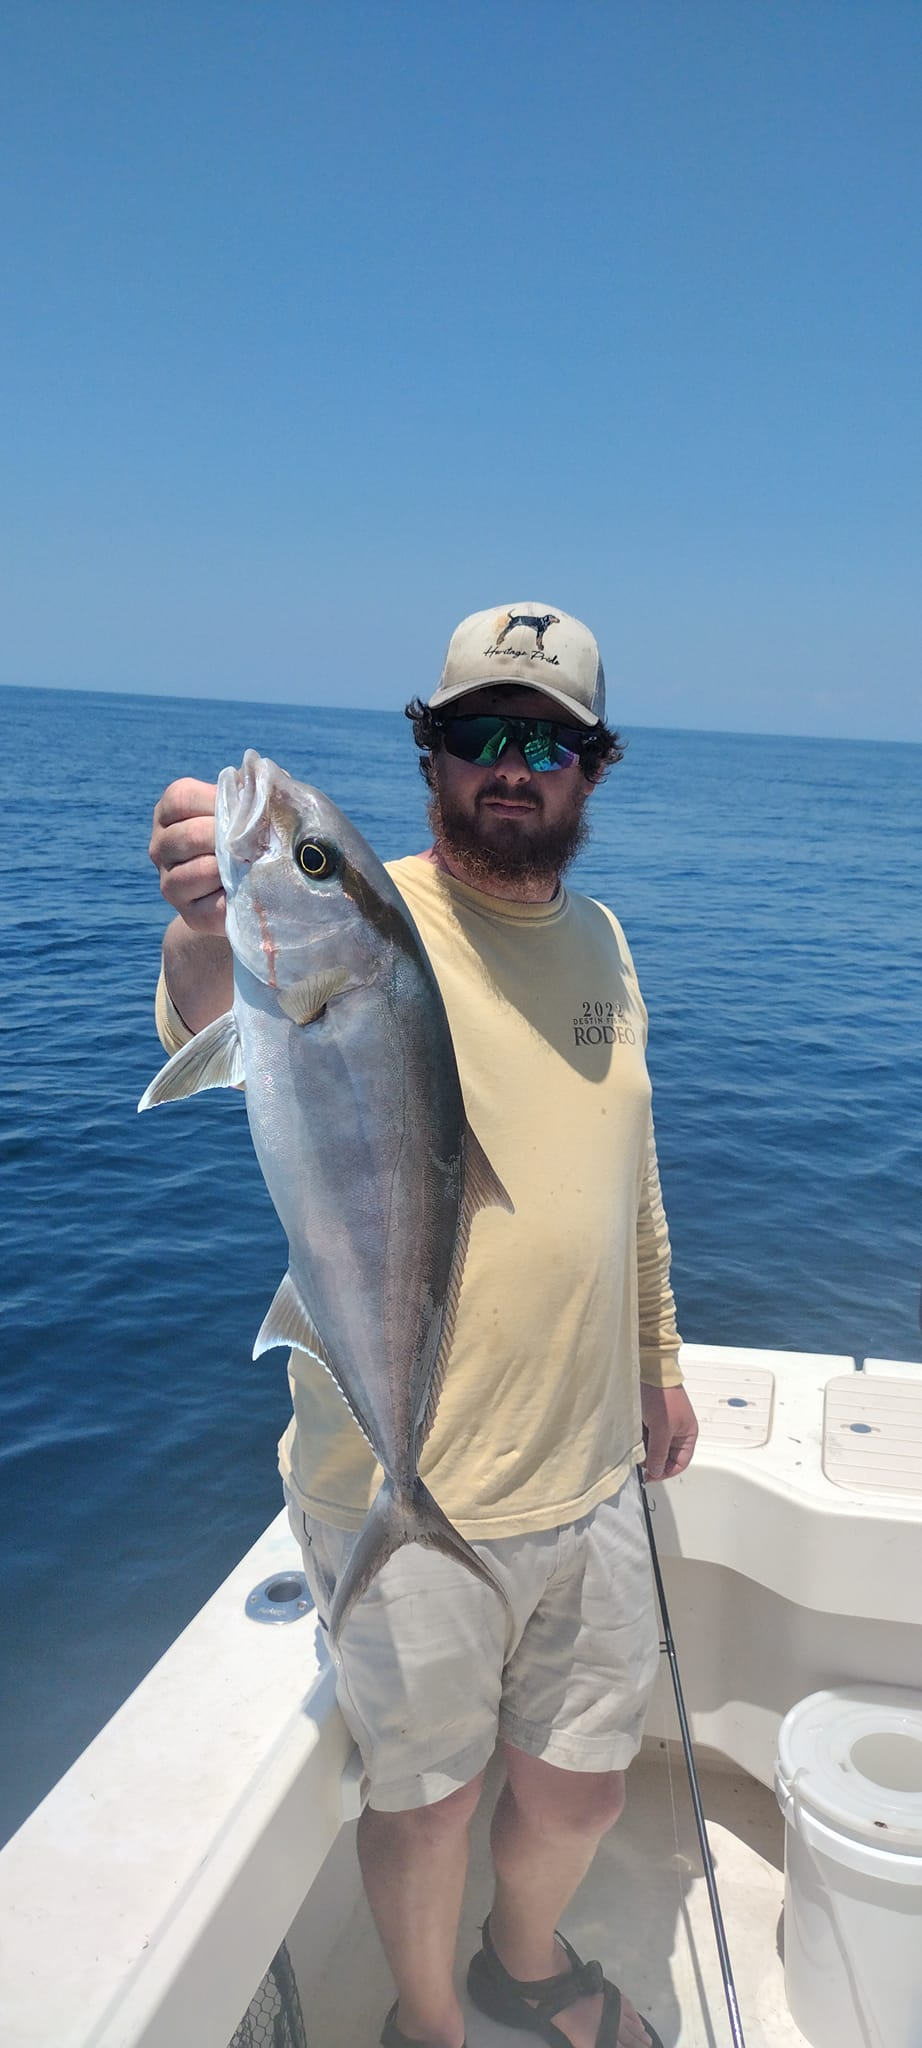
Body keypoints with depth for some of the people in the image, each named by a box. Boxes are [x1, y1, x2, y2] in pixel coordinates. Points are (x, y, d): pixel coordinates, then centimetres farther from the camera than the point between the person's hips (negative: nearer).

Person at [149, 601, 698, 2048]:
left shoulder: (600, 939, 4)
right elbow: (229, 1035, -40)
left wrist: (660, 1360, 20)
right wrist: (210, 937, -62)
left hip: (590, 1477, 6)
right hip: (410, 1496, -5)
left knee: (583, 1784, 23)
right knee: (426, 1797, 16)